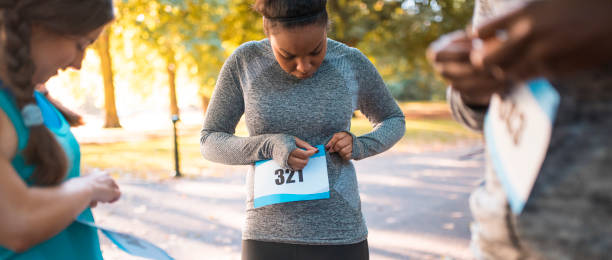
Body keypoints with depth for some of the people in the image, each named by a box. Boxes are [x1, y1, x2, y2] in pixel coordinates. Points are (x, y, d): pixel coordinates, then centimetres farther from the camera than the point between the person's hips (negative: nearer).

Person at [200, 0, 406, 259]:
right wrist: (270, 147, -20)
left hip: (337, 235, 0)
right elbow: (211, 143, -1)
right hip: (269, 235, 1)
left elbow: (393, 122, 11)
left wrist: (357, 147, -12)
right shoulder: (245, 62, -6)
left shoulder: (352, 64, -5)